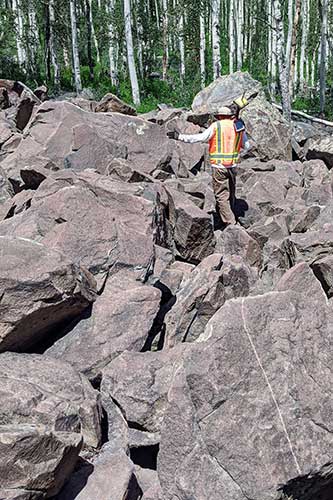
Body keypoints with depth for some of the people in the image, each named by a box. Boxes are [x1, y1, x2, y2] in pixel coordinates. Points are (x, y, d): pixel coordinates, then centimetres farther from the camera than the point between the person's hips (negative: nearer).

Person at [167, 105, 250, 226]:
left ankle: (230, 223, -7)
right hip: (232, 166, 5)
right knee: (231, 194, 17)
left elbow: (200, 138, -9)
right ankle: (231, 219, 28)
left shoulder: (216, 126, -6)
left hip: (219, 166, -5)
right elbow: (246, 146, 13)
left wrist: (180, 137, -4)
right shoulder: (239, 126, 7)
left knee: (221, 196, -2)